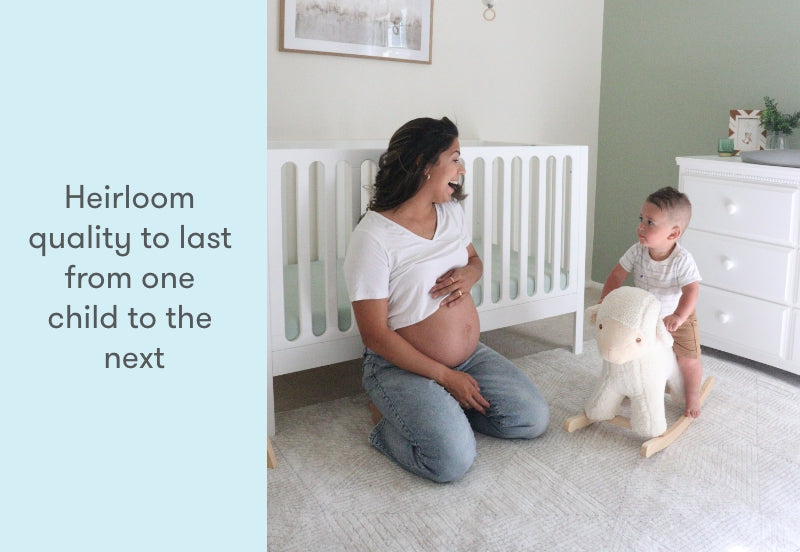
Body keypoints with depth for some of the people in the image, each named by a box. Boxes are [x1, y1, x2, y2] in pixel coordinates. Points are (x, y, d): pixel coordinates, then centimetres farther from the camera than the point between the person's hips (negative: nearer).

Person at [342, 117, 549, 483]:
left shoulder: (451, 212, 1)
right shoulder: (373, 237, -21)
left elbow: (474, 259, 19)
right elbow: (375, 334, -20)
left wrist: (470, 274, -8)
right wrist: (446, 376, -18)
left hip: (470, 355, 8)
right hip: (403, 366, -7)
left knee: (533, 419, 0)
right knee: (453, 460, -24)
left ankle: (440, 408, 14)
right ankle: (388, 417, 4)